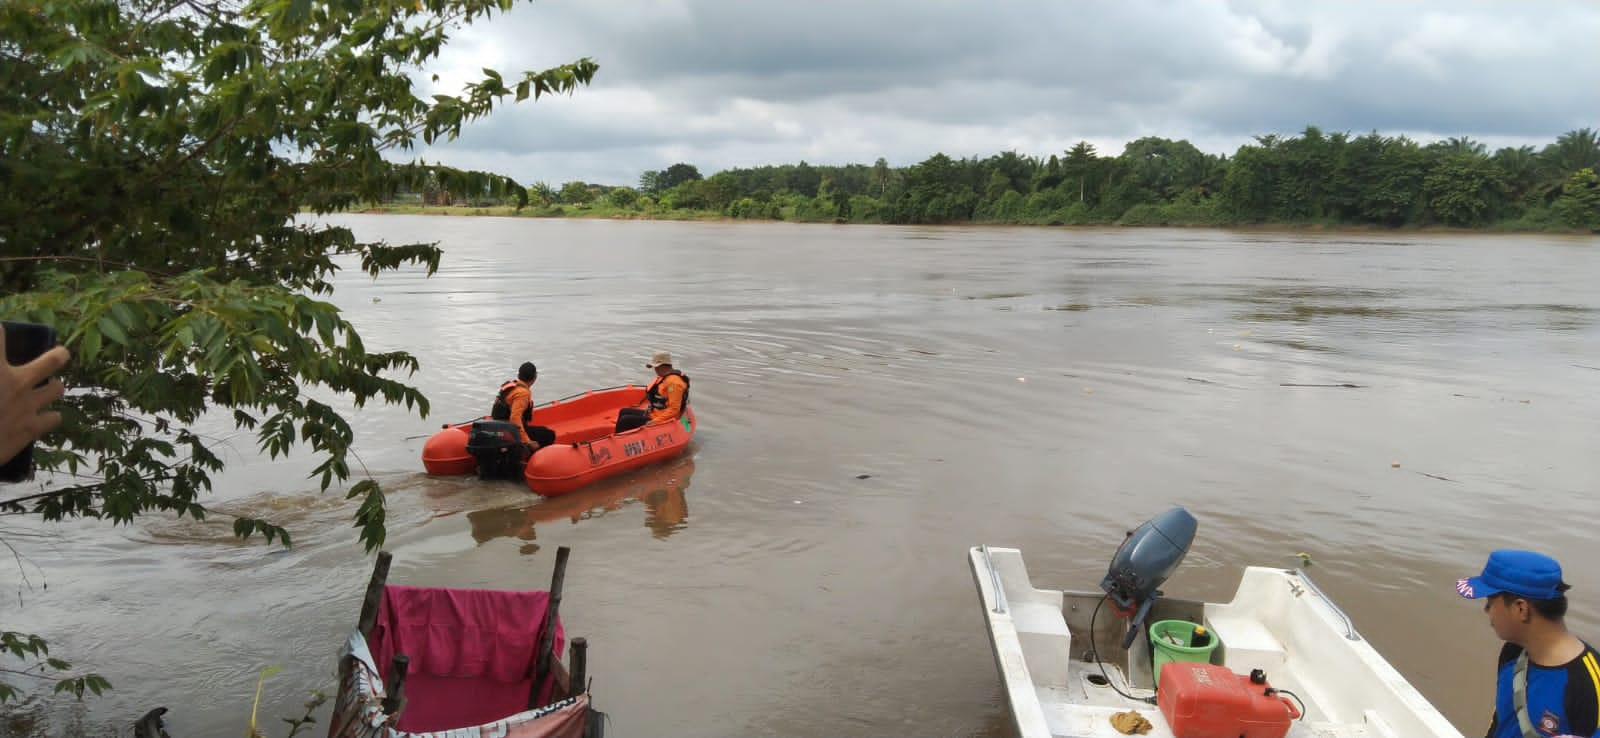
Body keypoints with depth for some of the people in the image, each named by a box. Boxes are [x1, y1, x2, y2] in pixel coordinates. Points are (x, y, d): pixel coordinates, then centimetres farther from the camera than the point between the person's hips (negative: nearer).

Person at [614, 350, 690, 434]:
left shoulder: (673, 382, -23)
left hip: (659, 421, -11)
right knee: (623, 412, 16)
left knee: (625, 420, -16)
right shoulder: (664, 377, 10)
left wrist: (654, 422, -29)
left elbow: (674, 409, -27)